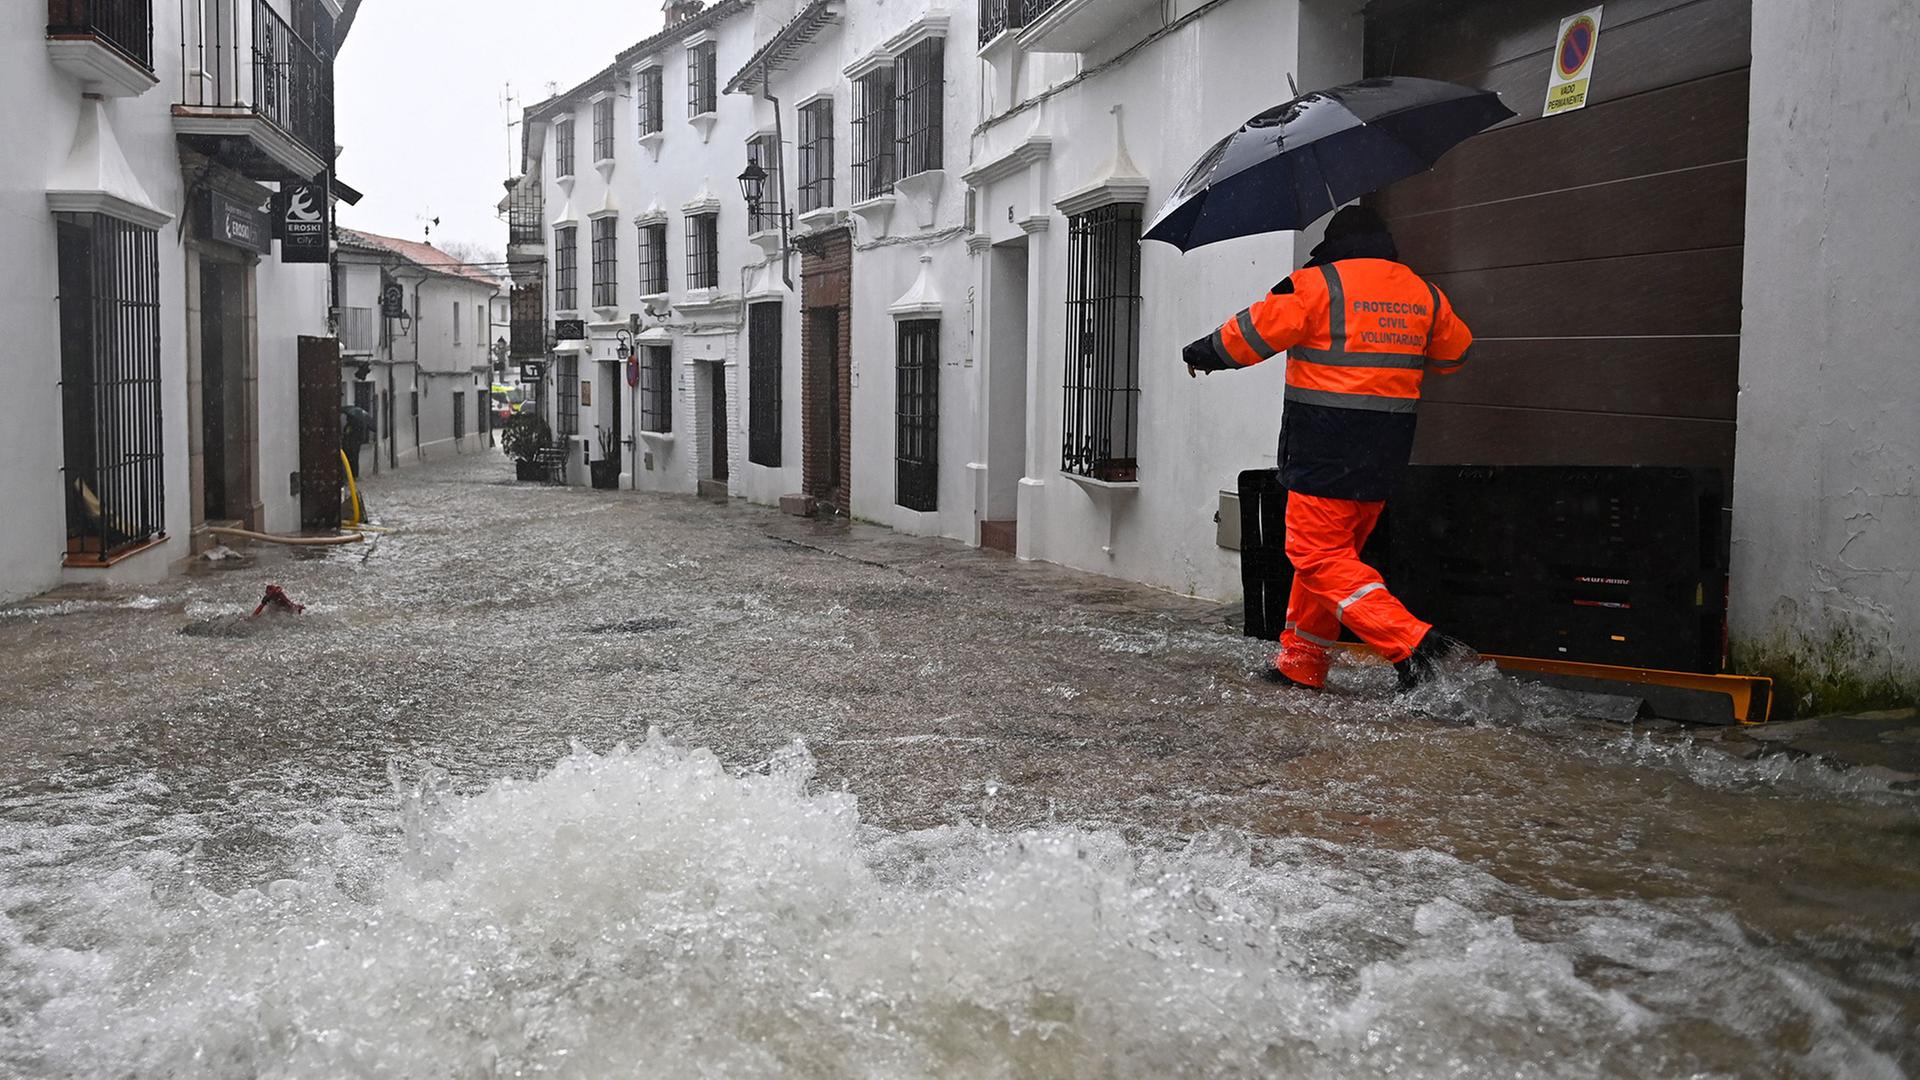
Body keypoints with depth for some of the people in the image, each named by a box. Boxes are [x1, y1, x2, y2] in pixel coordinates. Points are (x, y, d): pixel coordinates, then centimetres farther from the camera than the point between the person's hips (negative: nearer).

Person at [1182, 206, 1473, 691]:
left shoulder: (1319, 284, -8)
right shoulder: (1423, 293, 11)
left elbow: (1255, 332, -6)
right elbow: (1455, 353, 23)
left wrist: (1205, 352, 11)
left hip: (1326, 447, -7)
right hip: (1386, 451, 7)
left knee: (1318, 553, -5)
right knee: (1336, 549, 16)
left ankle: (1411, 643, -17)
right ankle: (1301, 661, 23)